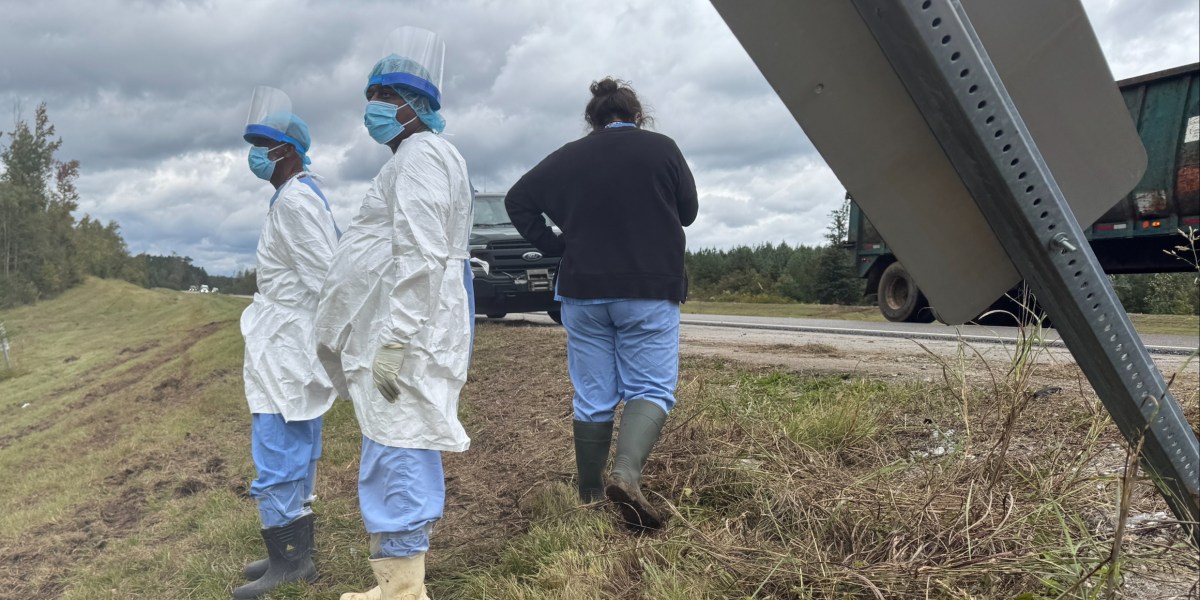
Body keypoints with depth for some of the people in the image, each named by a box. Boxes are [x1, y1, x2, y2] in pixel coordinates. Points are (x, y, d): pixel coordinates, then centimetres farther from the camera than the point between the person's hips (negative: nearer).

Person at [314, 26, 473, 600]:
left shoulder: (420, 155, -10)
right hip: (400, 330, 11)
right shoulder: (418, 156, 23)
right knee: (405, 455, 14)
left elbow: (421, 260, -21)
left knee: (396, 456, -7)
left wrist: (394, 343, -23)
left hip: (404, 333, -11)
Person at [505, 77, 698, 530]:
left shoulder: (569, 156, 3)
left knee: (593, 398, 10)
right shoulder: (661, 149, -2)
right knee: (650, 390, 2)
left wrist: (553, 245, 7)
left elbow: (517, 199, 6)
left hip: (583, 292, 3)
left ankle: (590, 496, 18)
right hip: (650, 292, -2)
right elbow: (688, 211, 7)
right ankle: (626, 473, -22)